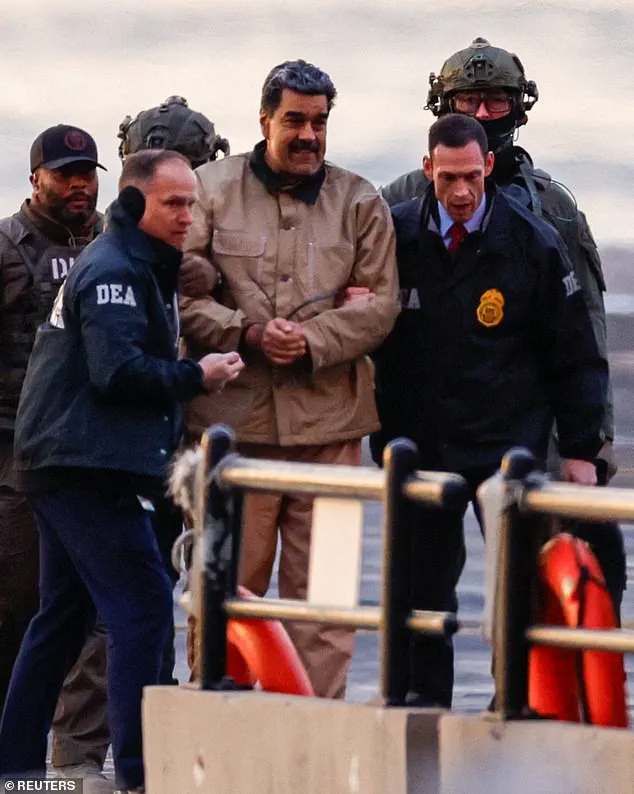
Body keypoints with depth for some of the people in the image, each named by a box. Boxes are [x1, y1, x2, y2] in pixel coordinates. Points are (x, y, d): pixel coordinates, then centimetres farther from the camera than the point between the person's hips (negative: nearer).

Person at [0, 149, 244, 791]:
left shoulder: (141, 267, 21)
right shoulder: (114, 270, -13)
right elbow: (118, 371, -23)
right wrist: (196, 377, -12)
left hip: (66, 466, 11)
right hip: (87, 468, -11)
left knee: (62, 617, 15)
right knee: (142, 605, -15)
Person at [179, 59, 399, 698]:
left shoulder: (360, 204, 10)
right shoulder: (211, 190, 6)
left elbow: (380, 303, 3)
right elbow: (183, 292, 0)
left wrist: (311, 340, -12)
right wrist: (249, 333, -15)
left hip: (329, 425, 1)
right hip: (233, 417, -1)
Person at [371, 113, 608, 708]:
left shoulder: (532, 244, -2)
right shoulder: (397, 236, 1)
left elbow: (576, 357, 4)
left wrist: (580, 449, 1)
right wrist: (384, 437, 0)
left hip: (508, 443, -2)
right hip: (420, 445, 2)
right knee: (422, 583, 5)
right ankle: (424, 702, 14)